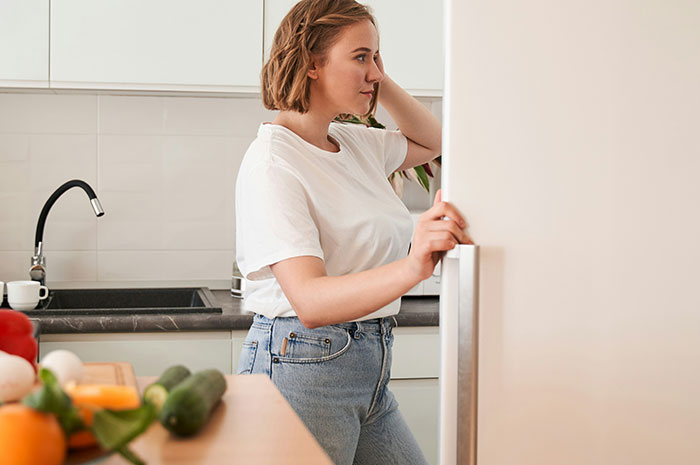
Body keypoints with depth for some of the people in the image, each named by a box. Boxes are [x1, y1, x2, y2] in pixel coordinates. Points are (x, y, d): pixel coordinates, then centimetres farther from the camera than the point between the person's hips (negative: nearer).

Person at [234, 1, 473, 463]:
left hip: (369, 370, 8)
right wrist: (412, 268, -44)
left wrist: (381, 83, 10)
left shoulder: (355, 143, 8)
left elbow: (431, 141, 27)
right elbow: (309, 301, -28)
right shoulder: (272, 163, -17)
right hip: (300, 367, -8)